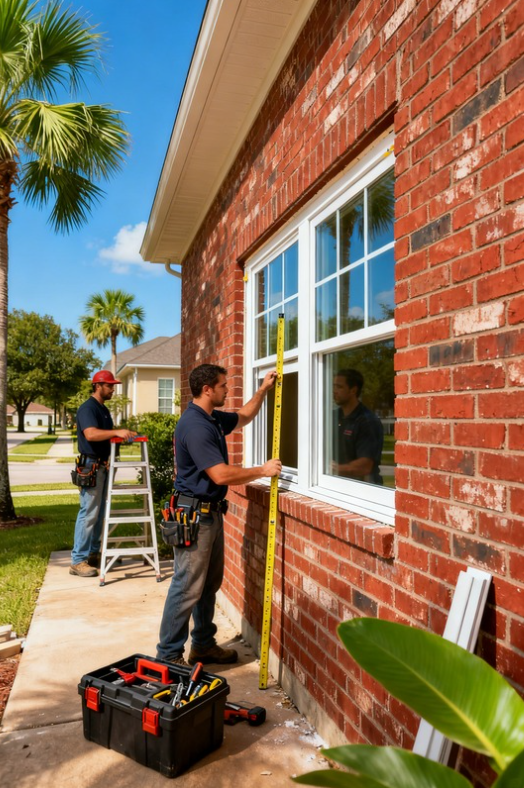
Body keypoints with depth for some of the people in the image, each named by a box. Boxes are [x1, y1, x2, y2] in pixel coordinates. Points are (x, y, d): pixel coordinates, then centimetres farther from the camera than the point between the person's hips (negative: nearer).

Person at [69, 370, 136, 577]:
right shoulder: (87, 408, -13)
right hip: (91, 466, -10)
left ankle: (93, 553, 22)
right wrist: (117, 432, -37)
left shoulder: (104, 409, 17)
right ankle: (78, 561, -3)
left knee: (99, 513, 13)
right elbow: (91, 434, -31)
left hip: (103, 465, 10)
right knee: (89, 513, -9)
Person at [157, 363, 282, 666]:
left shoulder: (213, 418, 9)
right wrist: (263, 470, -15)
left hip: (212, 511, 10)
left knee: (209, 584, 18)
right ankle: (169, 655, 12)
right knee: (187, 588, -1)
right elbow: (221, 474, -26)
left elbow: (243, 417, 28)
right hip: (195, 513, -10)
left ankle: (204, 645, 31)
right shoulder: (195, 426, -22)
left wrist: (263, 390, 18)